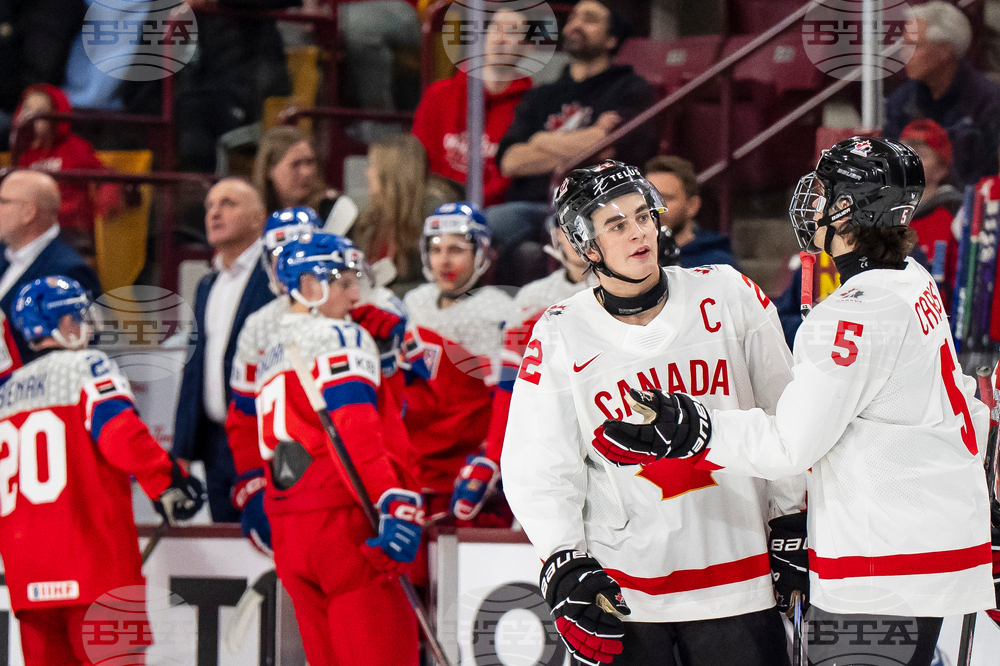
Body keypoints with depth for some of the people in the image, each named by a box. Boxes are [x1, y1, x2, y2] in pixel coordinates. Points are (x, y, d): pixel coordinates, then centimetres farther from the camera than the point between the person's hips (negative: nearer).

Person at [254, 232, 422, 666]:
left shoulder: (270, 355, 21)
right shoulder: (340, 339, -6)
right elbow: (359, 431, -20)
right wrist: (396, 502, -28)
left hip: (287, 531, 9)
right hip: (341, 521, -9)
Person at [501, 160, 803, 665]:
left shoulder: (729, 297, 0)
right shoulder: (560, 336, -2)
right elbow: (537, 468, -1)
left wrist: (791, 530, 7)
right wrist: (564, 566, -11)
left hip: (737, 575, 1)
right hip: (619, 585, -1)